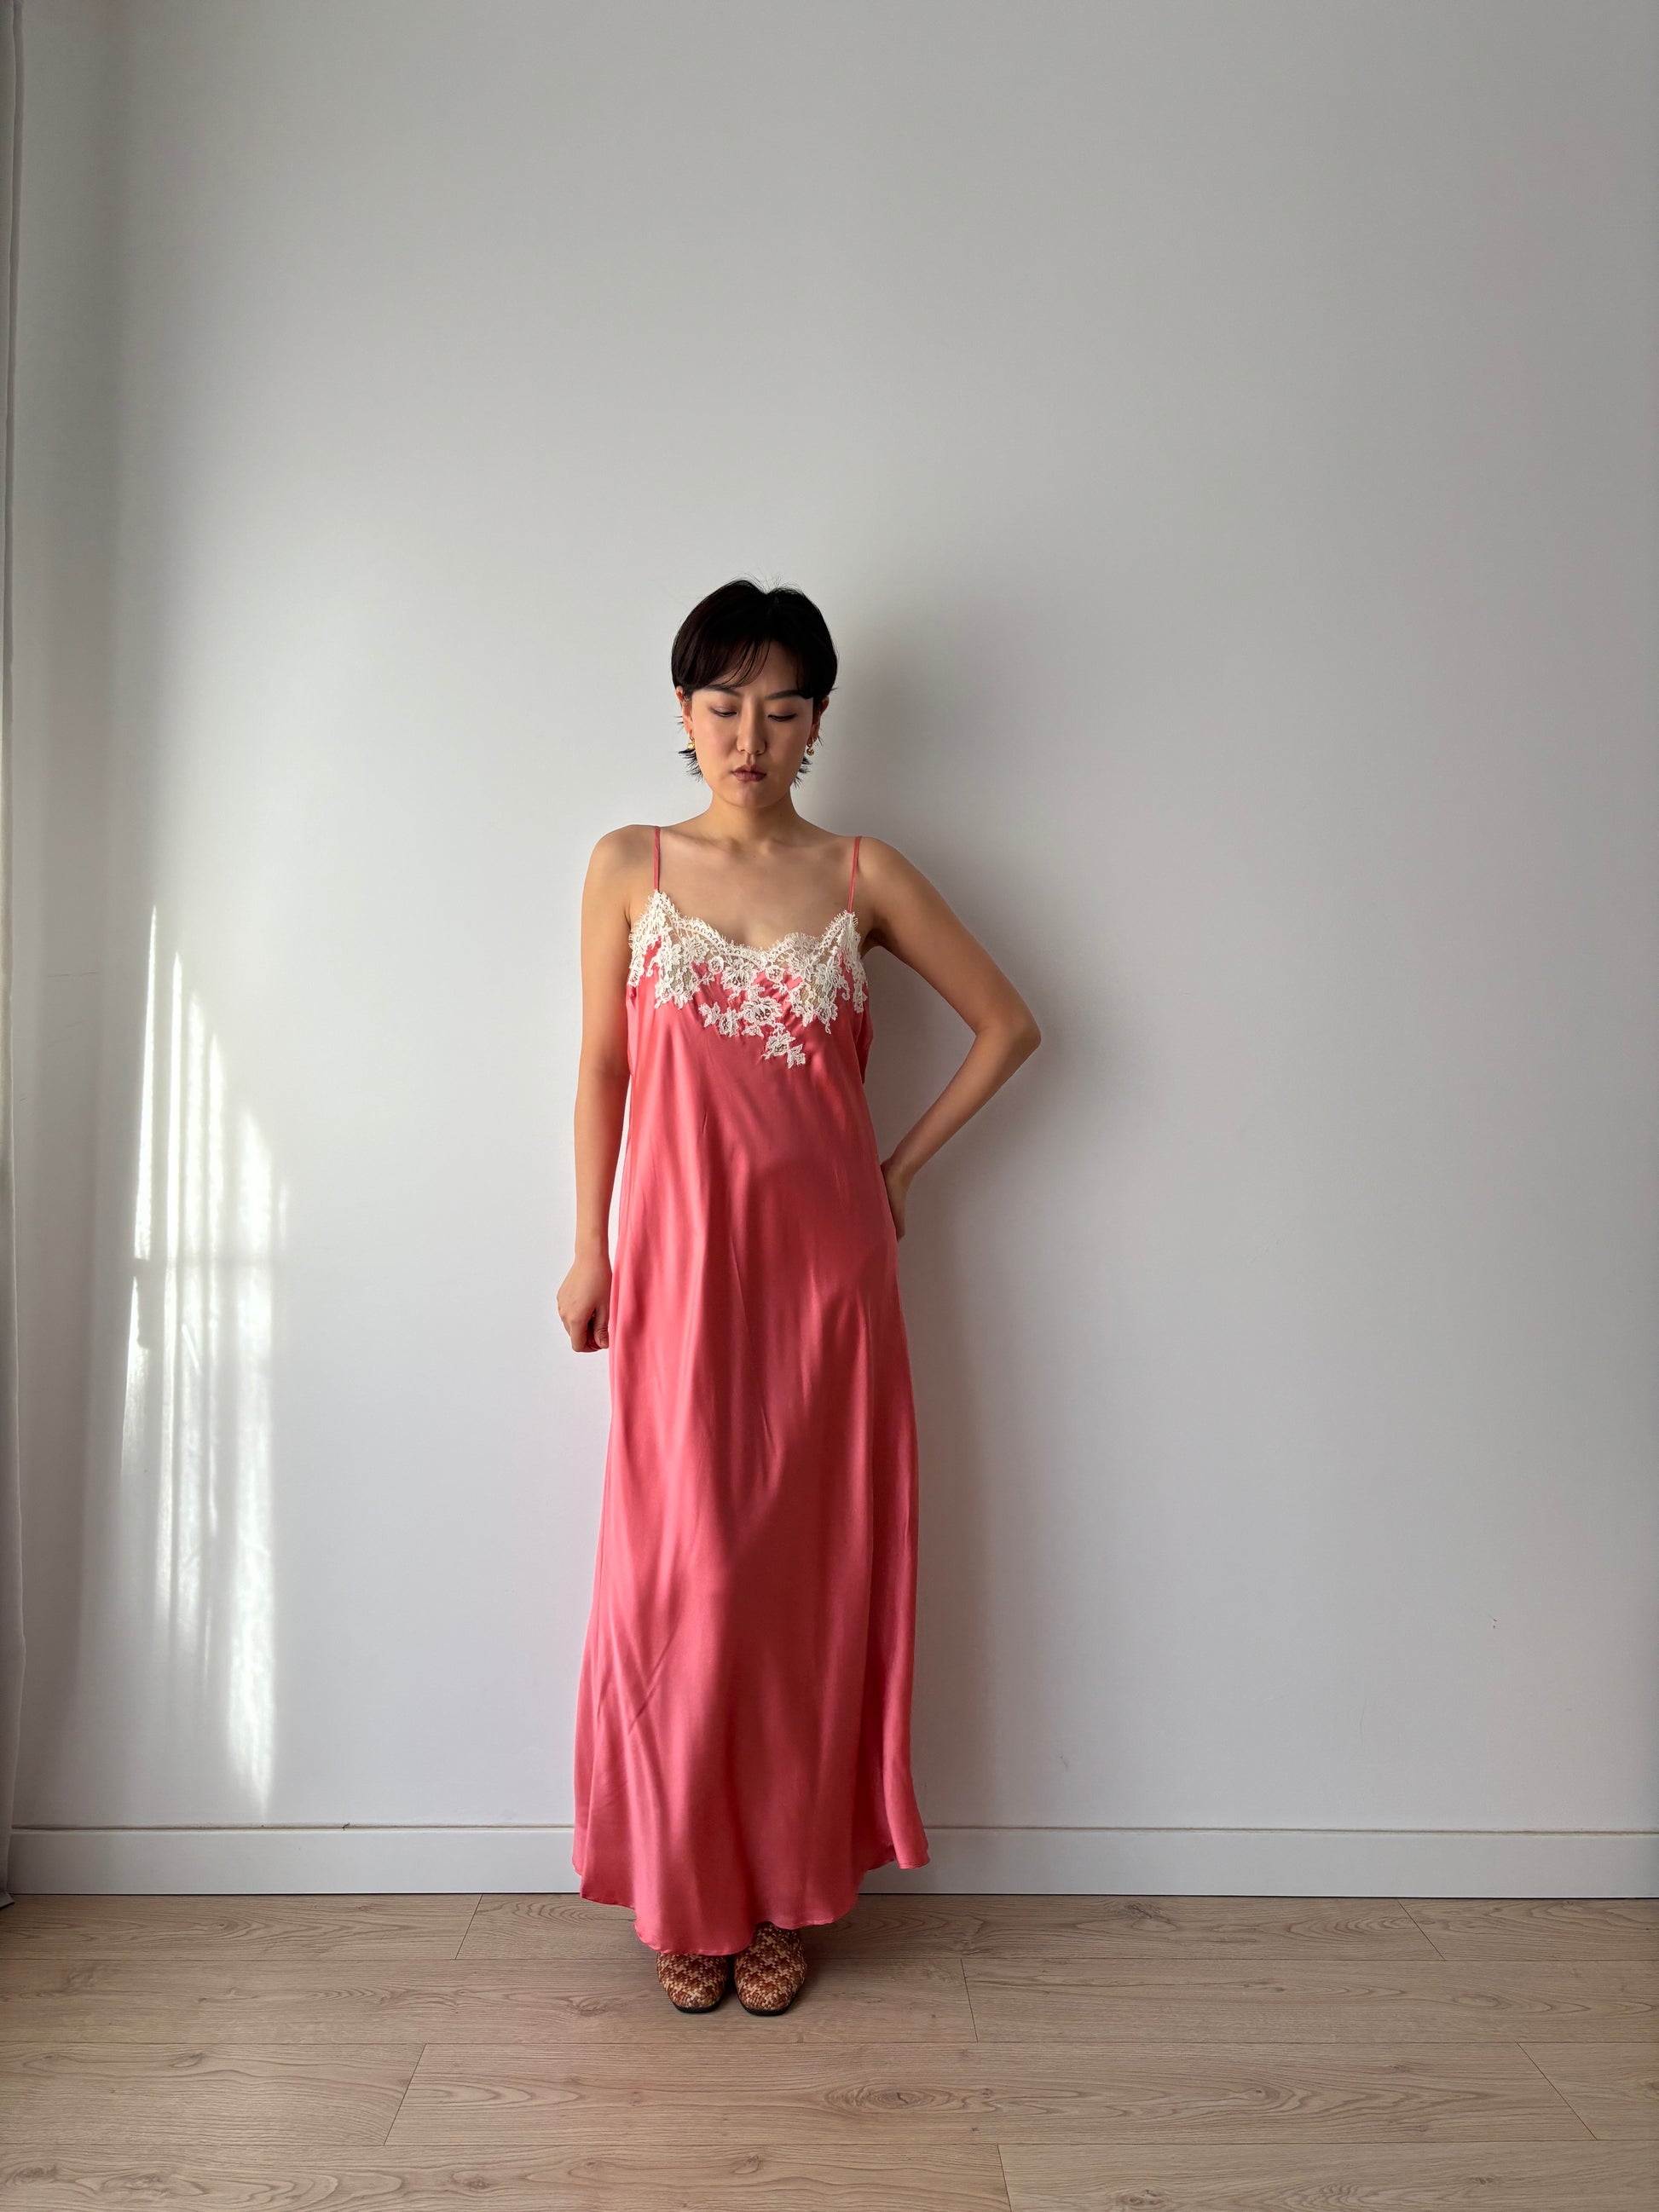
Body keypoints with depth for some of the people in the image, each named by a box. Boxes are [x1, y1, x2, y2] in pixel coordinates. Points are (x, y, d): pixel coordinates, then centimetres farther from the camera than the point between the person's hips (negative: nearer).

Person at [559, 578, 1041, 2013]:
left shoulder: (863, 874, 4)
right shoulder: (630, 867, 5)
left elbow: (1007, 1023, 8)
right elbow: (603, 1065, 6)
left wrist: (903, 1168, 4)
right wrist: (590, 1245, 3)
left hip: (825, 1260, 1)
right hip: (683, 1259, 0)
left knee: (815, 1564, 6)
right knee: (682, 1569, 2)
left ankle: (792, 1890, 24)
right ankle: (689, 1894, 23)